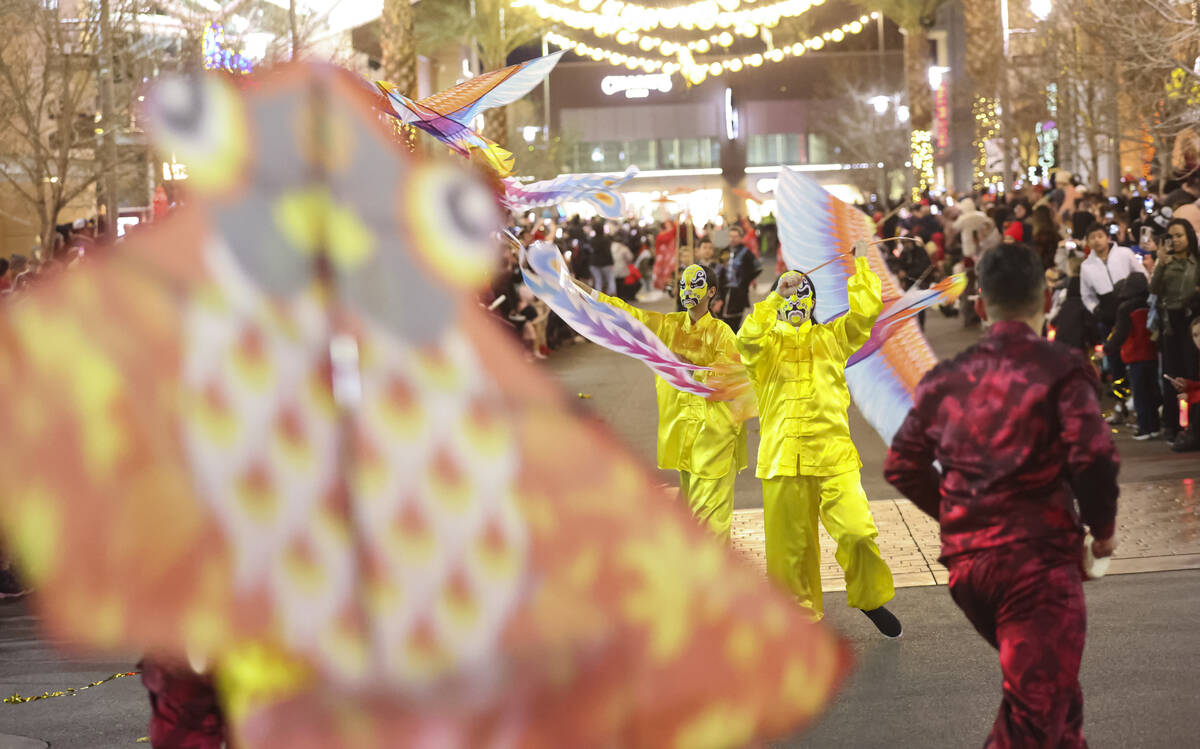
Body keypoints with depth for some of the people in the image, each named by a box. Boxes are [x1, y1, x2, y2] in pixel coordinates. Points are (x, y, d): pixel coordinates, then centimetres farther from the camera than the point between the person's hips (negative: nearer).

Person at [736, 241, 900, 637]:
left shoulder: (830, 338, 12)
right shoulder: (768, 345, 7)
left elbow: (866, 309, 0)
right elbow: (747, 338, -16)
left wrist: (860, 264, 5)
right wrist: (775, 295, -15)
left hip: (833, 456, 0)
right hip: (783, 459, 0)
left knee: (857, 530, -14)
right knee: (789, 545, 5)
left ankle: (869, 600, 10)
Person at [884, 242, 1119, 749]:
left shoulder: (947, 378, 11)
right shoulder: (1060, 369, -6)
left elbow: (902, 466, 12)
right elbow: (1093, 455, -18)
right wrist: (1102, 527, -1)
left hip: (966, 559, 6)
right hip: (1038, 557, -6)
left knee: (1052, 690, 25)